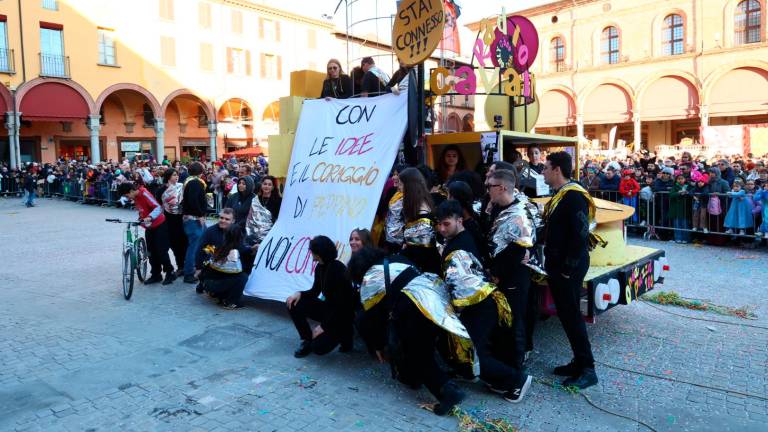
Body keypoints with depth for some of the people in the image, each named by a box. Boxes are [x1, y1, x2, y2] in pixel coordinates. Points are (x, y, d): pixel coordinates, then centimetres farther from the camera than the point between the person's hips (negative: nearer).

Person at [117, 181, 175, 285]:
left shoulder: (144, 194, -22)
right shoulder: (135, 196, 2)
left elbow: (158, 207, -30)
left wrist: (149, 217, -42)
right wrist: (141, 218, 0)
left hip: (159, 225, -8)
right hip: (148, 227, 8)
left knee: (161, 251, -6)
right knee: (151, 252, 8)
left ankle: (170, 273, 6)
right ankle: (156, 275, 17)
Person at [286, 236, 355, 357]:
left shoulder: (338, 269, -24)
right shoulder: (320, 267, 0)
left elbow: (341, 303, -23)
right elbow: (315, 291, 11)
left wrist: (324, 326, -21)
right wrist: (299, 293, -12)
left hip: (341, 315, -7)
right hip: (328, 308, 8)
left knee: (319, 347, -20)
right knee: (293, 304, -9)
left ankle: (343, 335, 9)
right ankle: (307, 340, 3)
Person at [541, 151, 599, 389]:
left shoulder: (574, 196, -18)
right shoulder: (559, 194, 12)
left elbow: (580, 235, -23)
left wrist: (568, 268, -20)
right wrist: (551, 262, 14)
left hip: (569, 268, -10)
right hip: (557, 265, 10)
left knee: (572, 315, -3)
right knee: (565, 314, 14)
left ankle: (587, 370, 7)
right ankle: (579, 362, 25)